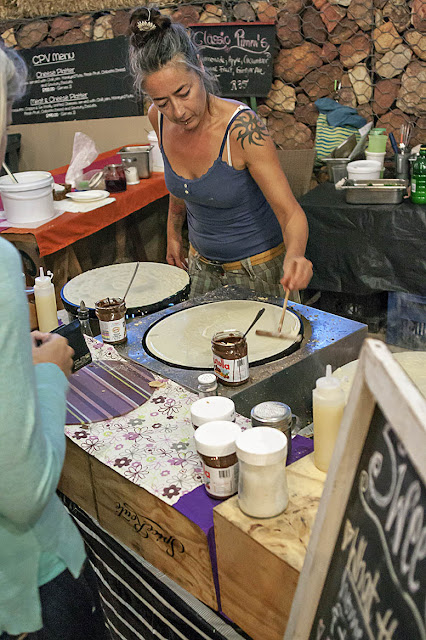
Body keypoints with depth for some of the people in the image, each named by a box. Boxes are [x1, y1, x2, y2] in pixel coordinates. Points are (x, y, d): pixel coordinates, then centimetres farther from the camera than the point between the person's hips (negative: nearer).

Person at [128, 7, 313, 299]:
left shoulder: (242, 127, -29)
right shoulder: (158, 118, -12)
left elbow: (290, 212, -28)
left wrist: (294, 255, -47)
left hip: (258, 268, -5)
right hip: (201, 262, 5)